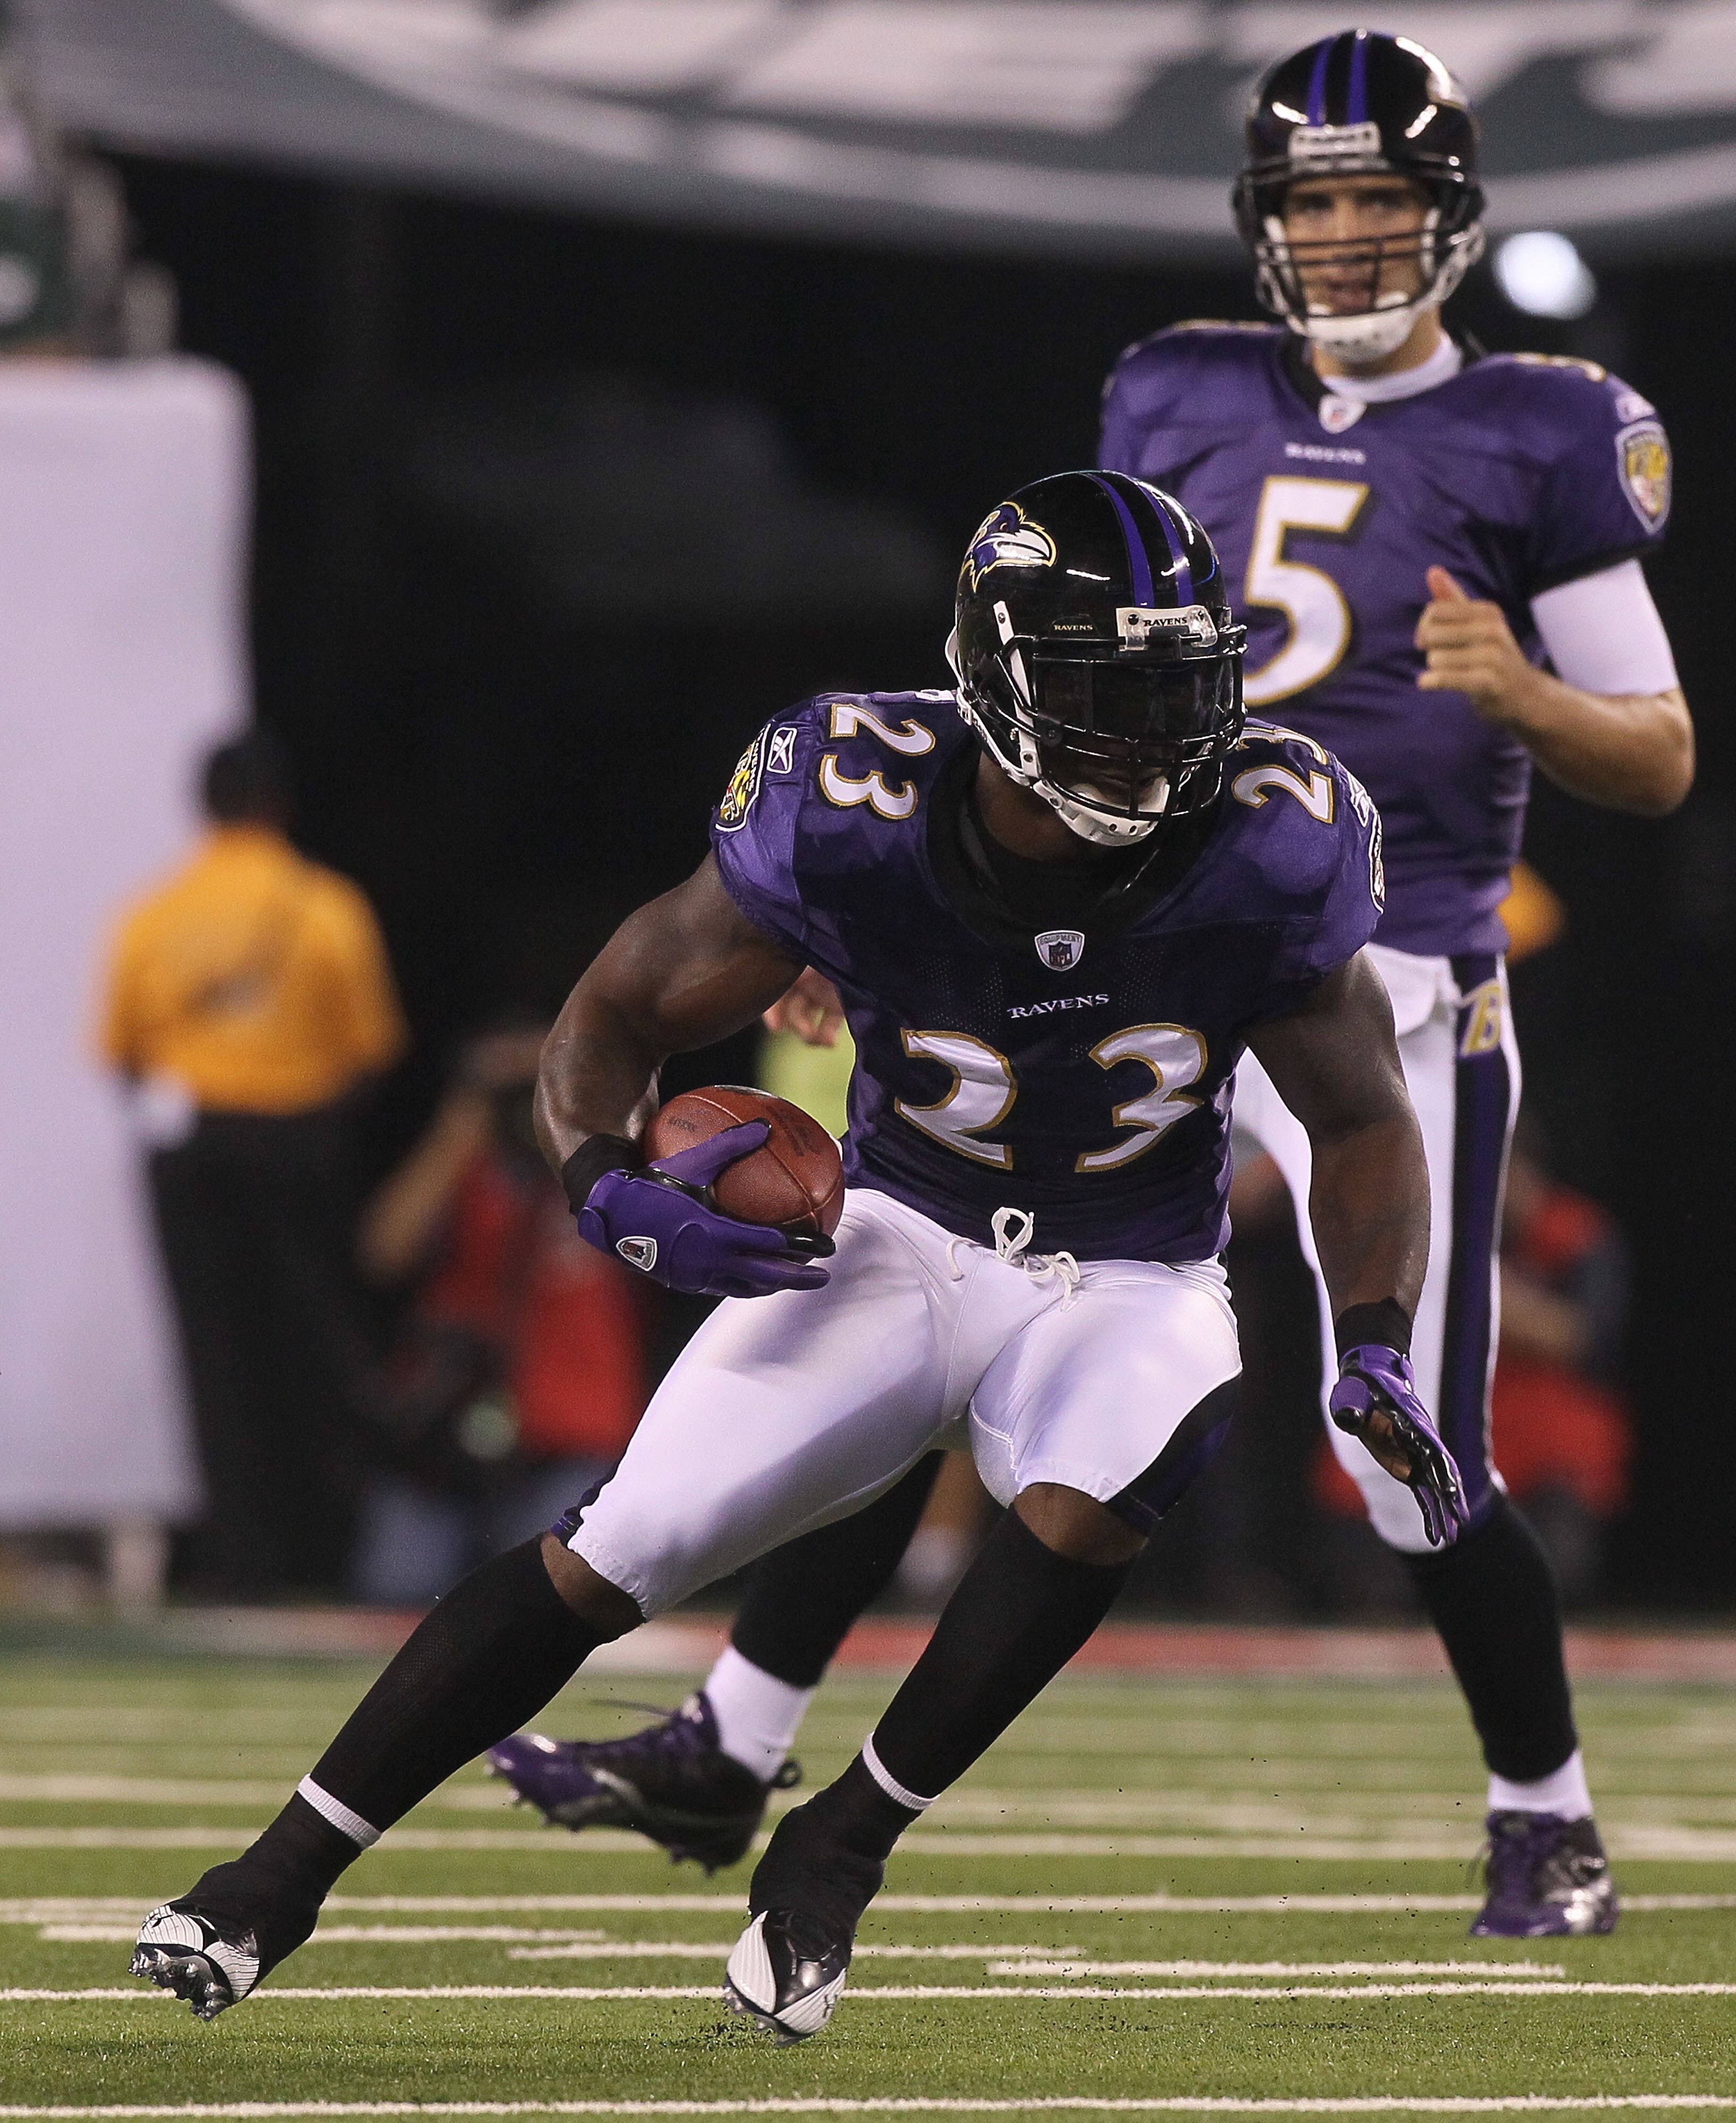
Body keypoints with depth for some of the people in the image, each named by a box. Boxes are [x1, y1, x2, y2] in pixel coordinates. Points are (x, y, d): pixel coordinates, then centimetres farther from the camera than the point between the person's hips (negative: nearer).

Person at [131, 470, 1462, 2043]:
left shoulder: (1266, 852, -21)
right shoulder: (852, 822, -22)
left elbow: (1363, 1118, -4)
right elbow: (621, 1015, -7)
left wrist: (1376, 1350, -18)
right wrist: (614, 1187, -27)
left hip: (1127, 1281, 0)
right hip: (901, 1245, 0)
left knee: (1089, 1504, -32)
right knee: (612, 1554, -10)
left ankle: (837, 1852, -13)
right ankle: (277, 1880, 2)